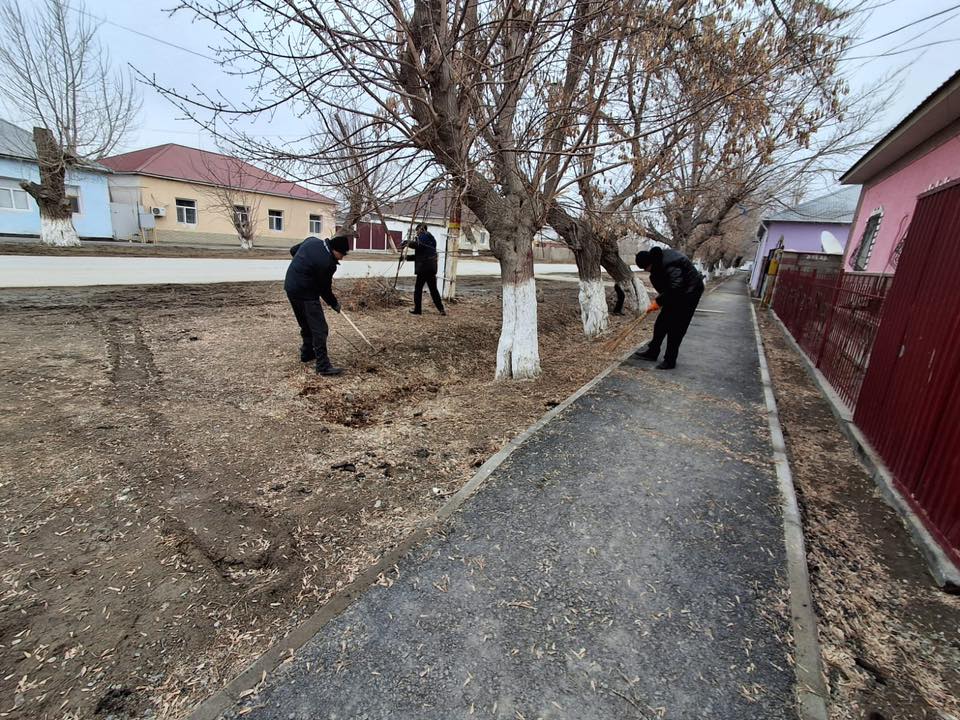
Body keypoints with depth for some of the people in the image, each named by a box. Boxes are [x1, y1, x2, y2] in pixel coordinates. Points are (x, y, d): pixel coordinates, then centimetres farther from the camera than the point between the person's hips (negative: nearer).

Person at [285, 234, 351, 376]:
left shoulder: (312, 241, 2)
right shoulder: (327, 263, -22)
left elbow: (293, 250, 18)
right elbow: (325, 290, -11)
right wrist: (335, 304, 4)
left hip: (291, 287, 10)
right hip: (305, 293, -10)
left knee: (306, 325, 22)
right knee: (319, 328, -9)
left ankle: (307, 353, 34)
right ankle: (323, 366, -11)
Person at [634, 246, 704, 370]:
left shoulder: (669, 264, -31)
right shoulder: (658, 258, -2)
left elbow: (674, 288, -32)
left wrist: (659, 301, -22)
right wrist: (659, 300, 1)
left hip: (689, 292, -9)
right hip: (676, 291, 9)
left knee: (676, 328, -7)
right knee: (661, 322, 11)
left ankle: (670, 361, 2)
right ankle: (653, 352, 22)